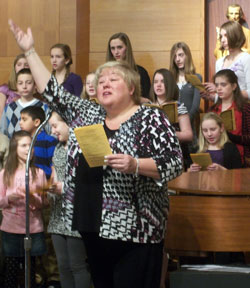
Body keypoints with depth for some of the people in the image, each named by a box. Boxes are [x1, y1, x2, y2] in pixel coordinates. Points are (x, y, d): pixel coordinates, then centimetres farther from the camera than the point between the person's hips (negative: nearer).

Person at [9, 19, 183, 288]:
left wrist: (134, 165, -25)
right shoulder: (87, 114, 14)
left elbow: (175, 163, -11)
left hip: (134, 231, -6)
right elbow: (53, 93, 19)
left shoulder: (151, 118, -4)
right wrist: (29, 51, 18)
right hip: (93, 228, 6)